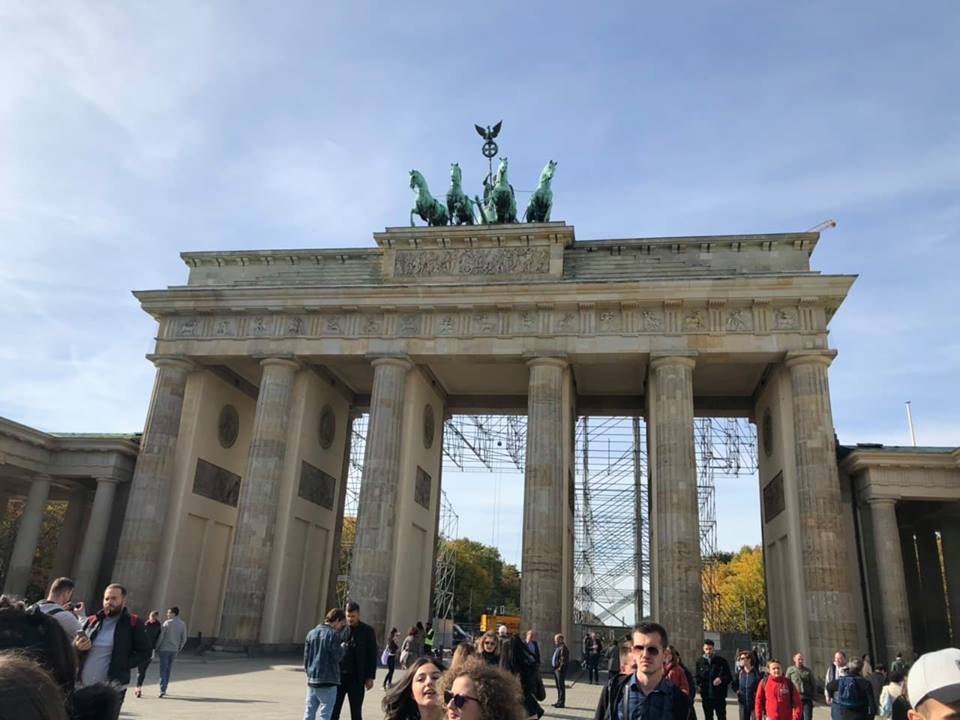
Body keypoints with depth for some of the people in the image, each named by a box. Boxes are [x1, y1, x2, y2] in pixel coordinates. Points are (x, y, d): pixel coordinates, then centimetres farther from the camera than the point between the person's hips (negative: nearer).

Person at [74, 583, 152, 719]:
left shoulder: (133, 623, -2)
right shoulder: (91, 621, 11)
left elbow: (144, 651, -3)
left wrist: (123, 664, -16)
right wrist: (77, 646, -11)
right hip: (83, 687, 5)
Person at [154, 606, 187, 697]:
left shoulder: (167, 623, -9)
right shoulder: (182, 624, 3)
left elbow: (161, 637, -10)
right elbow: (184, 639, 5)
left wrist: (156, 648, 0)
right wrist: (179, 649, 17)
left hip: (164, 649, -4)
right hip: (174, 650, 4)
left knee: (163, 669, -1)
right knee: (168, 669, 13)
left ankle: (163, 689, -10)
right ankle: (164, 689, 16)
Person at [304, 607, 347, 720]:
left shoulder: (311, 633, 10)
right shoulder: (333, 634, -11)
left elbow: (306, 657, 12)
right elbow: (337, 657, -14)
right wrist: (343, 647, 3)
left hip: (311, 680, 6)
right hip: (327, 681, -6)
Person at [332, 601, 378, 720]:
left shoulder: (367, 631, -3)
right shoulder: (341, 629, 3)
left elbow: (372, 655, -2)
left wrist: (370, 677, -6)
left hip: (357, 678, -2)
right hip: (339, 675, 2)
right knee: (334, 710, 4)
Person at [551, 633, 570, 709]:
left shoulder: (563, 647, -15)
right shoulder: (557, 647, 17)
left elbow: (563, 659, -21)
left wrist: (560, 668, -21)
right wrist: (554, 666, 15)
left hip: (560, 669, -10)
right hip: (556, 668, 10)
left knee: (561, 686, -5)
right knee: (558, 686, 15)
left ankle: (561, 703, -1)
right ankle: (559, 701, 23)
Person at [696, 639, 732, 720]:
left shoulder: (721, 661, -1)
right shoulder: (700, 662, 5)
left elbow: (729, 677, 2)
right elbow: (698, 677, 14)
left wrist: (721, 679, -17)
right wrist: (698, 685, -5)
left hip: (719, 696, -2)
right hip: (706, 696, 2)